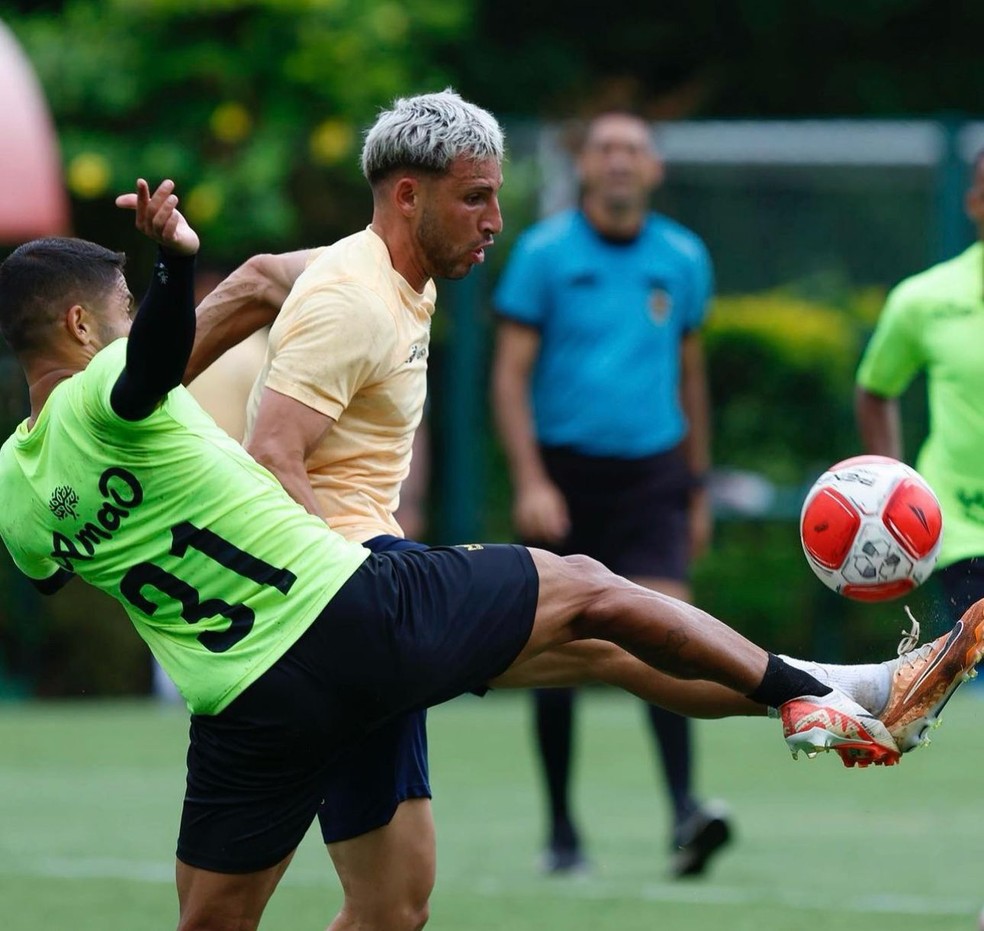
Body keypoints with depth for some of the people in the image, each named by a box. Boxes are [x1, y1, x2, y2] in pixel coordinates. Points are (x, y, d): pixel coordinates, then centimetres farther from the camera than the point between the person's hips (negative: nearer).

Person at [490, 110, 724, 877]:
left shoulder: (683, 258, 7)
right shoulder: (544, 252, -2)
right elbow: (510, 374, -4)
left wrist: (698, 487, 18)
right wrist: (530, 481, -15)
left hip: (651, 475, 1)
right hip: (563, 472, -1)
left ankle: (685, 813, -25)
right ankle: (562, 828, 16)